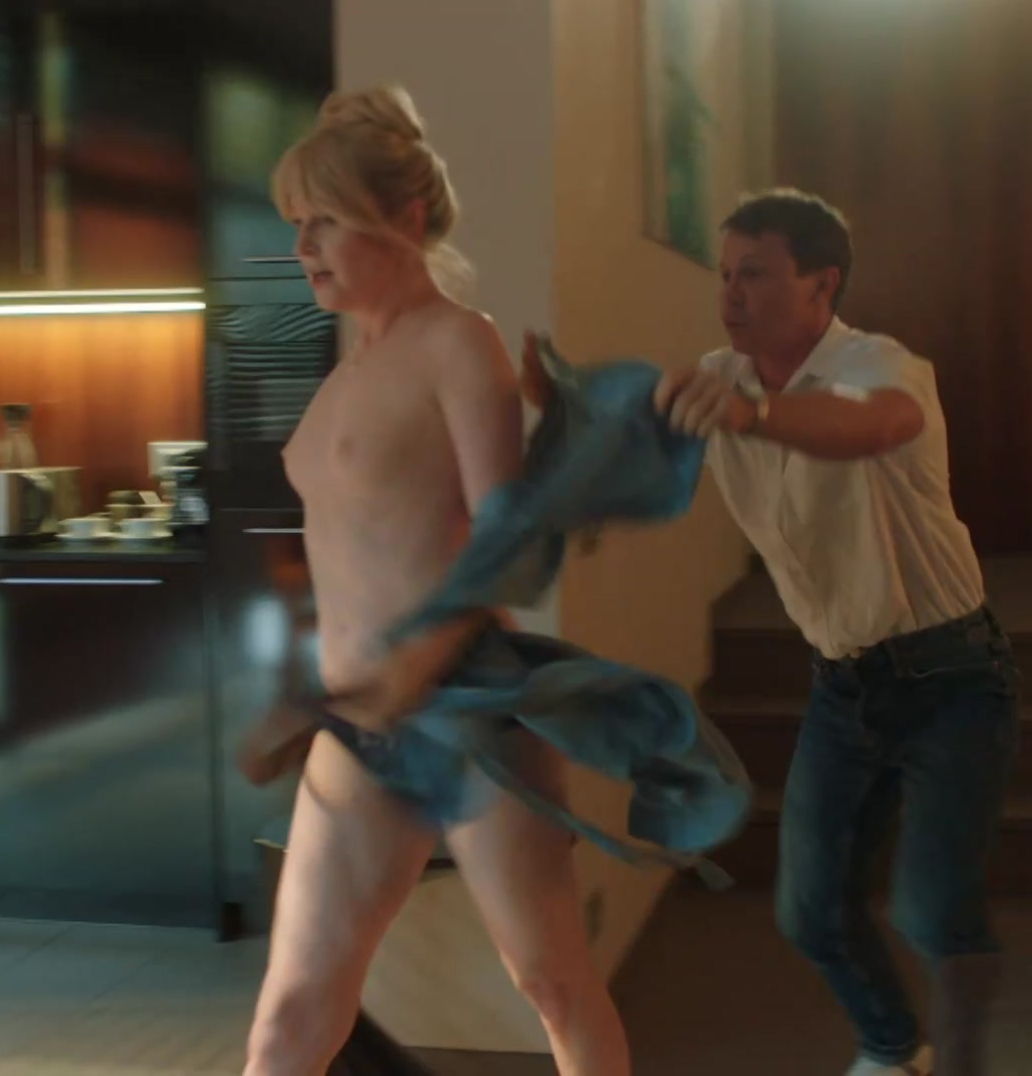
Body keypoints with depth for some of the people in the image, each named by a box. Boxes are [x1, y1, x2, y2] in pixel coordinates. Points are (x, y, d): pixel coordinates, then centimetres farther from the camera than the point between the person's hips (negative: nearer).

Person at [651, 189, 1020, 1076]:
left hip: (951, 676, -6)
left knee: (935, 909, -20)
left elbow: (870, 426, -46)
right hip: (843, 685, 6)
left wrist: (750, 412, -65)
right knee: (814, 911, 11)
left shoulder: (878, 365, -23)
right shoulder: (716, 382, 0)